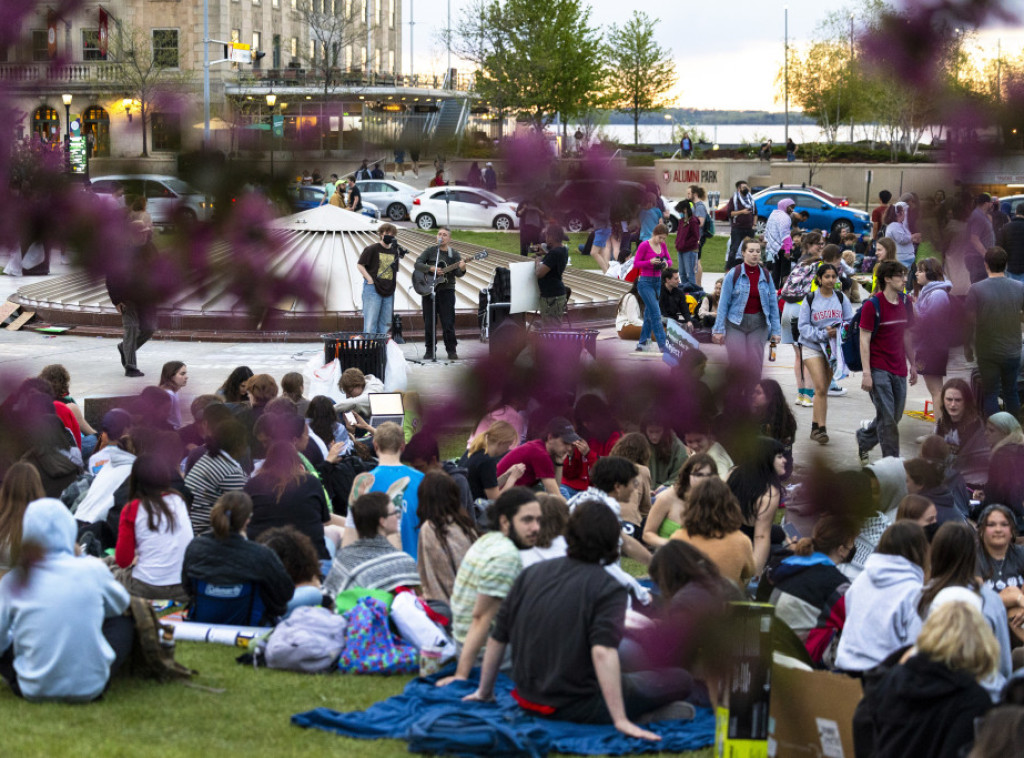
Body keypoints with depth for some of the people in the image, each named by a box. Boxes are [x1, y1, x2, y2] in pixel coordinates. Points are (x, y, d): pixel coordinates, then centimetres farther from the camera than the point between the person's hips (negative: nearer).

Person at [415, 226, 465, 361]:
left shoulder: (454, 254, 5)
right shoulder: (430, 251, 6)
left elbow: (458, 273, -5)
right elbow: (417, 264, -3)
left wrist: (462, 269, -28)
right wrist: (431, 268, -17)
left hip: (446, 290, -1)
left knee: (448, 323, -4)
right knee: (429, 323, 3)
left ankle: (452, 350, 3)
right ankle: (430, 350, 12)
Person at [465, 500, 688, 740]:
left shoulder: (531, 574, 5)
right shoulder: (608, 589, -12)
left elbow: (497, 638, 8)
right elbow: (603, 651, -26)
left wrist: (484, 692, 22)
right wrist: (620, 721, -28)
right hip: (577, 706, -7)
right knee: (681, 680, -4)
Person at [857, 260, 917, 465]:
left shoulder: (904, 302, 8)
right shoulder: (873, 305, -10)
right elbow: (864, 340, -11)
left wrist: (913, 365, 15)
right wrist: (866, 373, -16)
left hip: (899, 370, 6)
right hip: (879, 369, -6)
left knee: (894, 416, 11)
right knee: (887, 417, -7)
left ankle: (864, 439, 35)